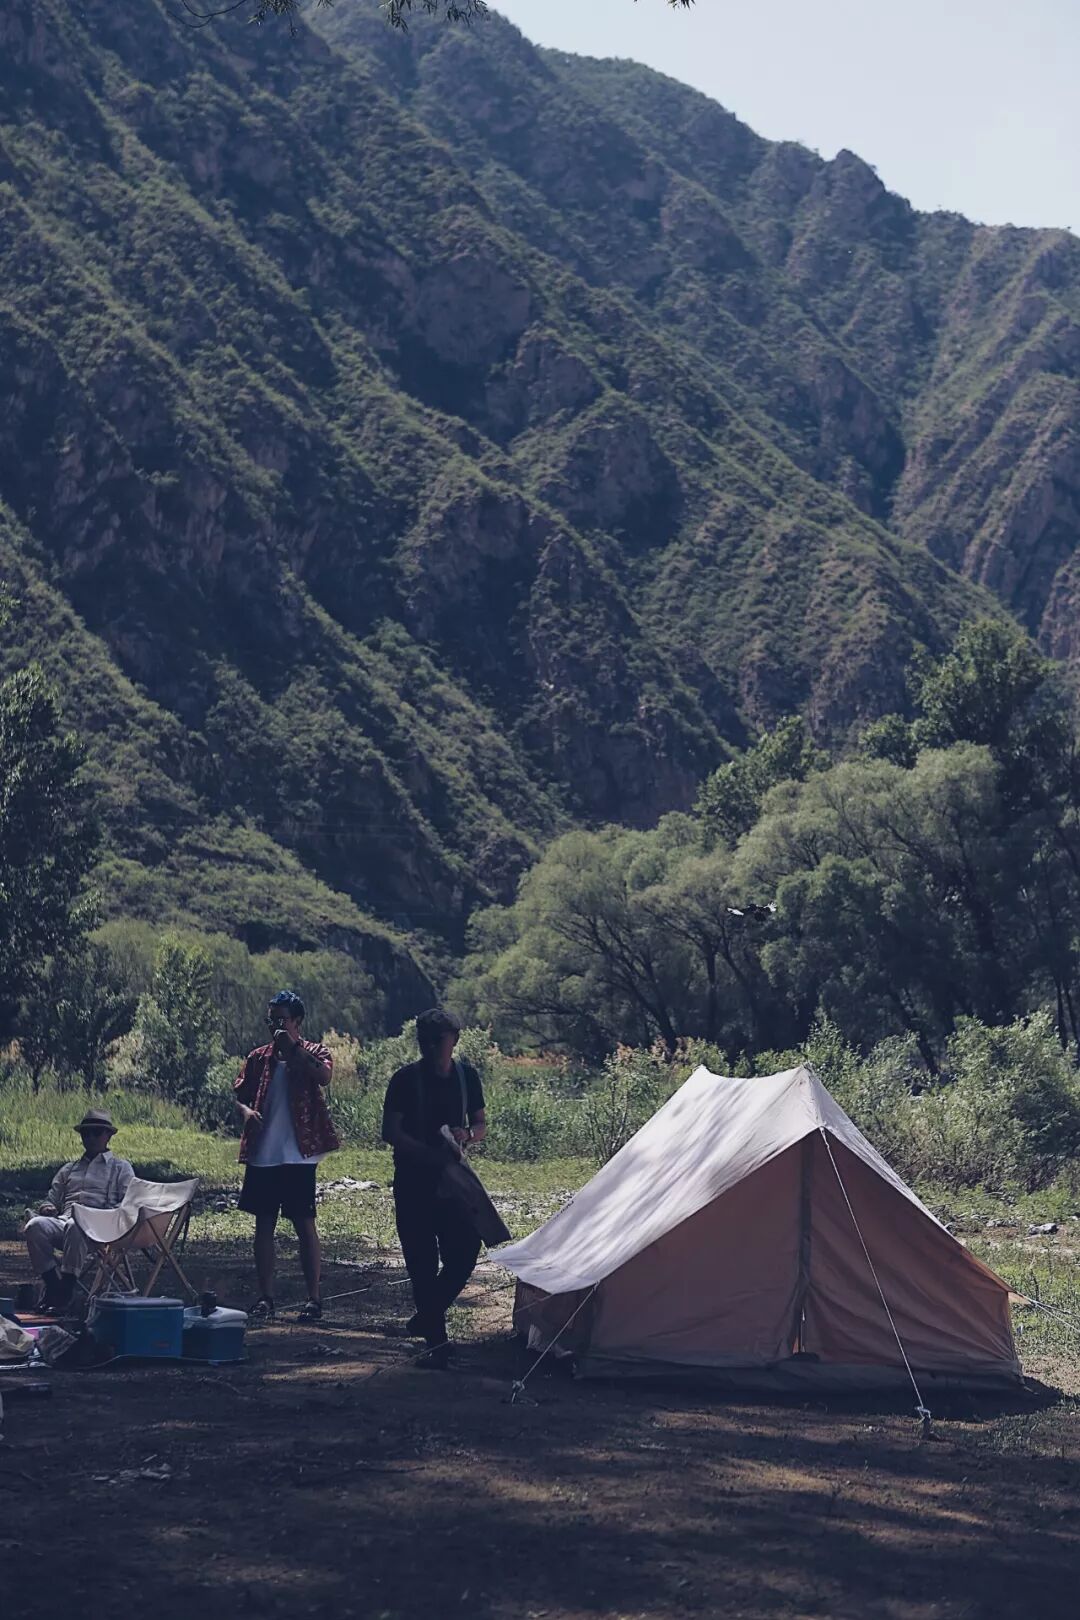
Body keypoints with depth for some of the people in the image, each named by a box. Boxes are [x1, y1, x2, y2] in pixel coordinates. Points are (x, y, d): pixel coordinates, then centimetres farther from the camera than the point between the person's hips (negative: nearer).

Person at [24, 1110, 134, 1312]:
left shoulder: (120, 1167, 20)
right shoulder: (68, 1169, 32)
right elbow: (52, 1199, 29)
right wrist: (47, 1207, 4)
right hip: (63, 1220, 4)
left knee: (75, 1226, -41)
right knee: (35, 1225, -31)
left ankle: (65, 1292, -37)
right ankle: (52, 1286, -27)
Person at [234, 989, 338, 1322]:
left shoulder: (313, 1053, 1)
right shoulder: (259, 1057, 13)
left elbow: (324, 1077, -20)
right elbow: (239, 1094, 13)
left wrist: (293, 1047, -16)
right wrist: (246, 1110, -9)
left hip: (297, 1155, -4)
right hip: (262, 1155, 4)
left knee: (304, 1224, -2)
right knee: (264, 1225, 7)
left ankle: (314, 1298, 2)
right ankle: (265, 1298, 13)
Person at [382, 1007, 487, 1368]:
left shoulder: (466, 1076, 4)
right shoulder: (406, 1079, -7)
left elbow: (481, 1124, 13)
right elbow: (390, 1132, -9)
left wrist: (466, 1135, -11)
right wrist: (431, 1153, -21)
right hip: (413, 1179, -3)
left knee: (465, 1251, -3)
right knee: (422, 1260, -4)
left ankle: (427, 1317, 19)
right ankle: (436, 1340, 1)